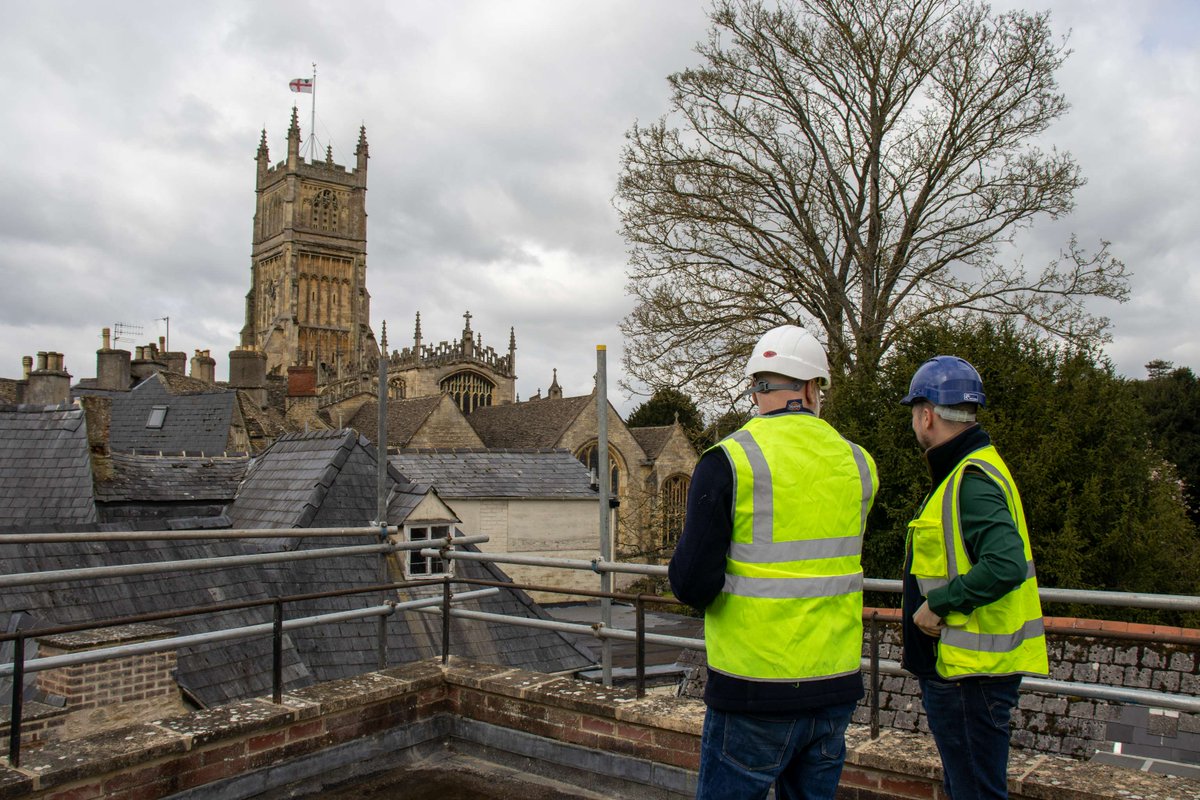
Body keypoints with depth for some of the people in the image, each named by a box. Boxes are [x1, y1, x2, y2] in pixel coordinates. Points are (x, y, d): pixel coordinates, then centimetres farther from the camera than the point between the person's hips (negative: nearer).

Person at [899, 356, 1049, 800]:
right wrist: (940, 601, 10)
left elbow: (1006, 566, -32)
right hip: (961, 665, 11)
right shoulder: (972, 469, 13)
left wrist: (938, 603, -22)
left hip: (972, 672, -11)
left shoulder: (972, 480, -20)